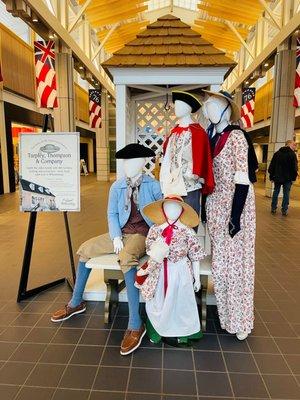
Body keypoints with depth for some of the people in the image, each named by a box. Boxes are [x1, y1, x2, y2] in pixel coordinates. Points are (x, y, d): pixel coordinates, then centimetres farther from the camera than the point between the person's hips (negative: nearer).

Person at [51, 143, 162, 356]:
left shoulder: (153, 185, -5)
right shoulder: (117, 186, 4)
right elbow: (112, 214, 6)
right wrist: (116, 237, -9)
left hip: (143, 233, -5)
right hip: (122, 232, 6)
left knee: (126, 258, -36)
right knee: (85, 249, -5)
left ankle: (135, 324, -27)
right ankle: (76, 303, 15)